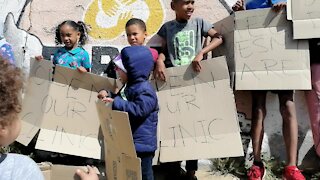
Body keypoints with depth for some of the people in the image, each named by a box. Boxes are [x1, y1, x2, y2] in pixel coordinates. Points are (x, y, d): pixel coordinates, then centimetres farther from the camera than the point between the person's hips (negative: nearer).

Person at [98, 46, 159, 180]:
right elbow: (121, 103, 27)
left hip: (141, 145, -10)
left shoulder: (144, 89, -20)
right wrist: (108, 97, 9)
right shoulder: (129, 86, 12)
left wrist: (115, 102, -28)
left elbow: (139, 109, -33)